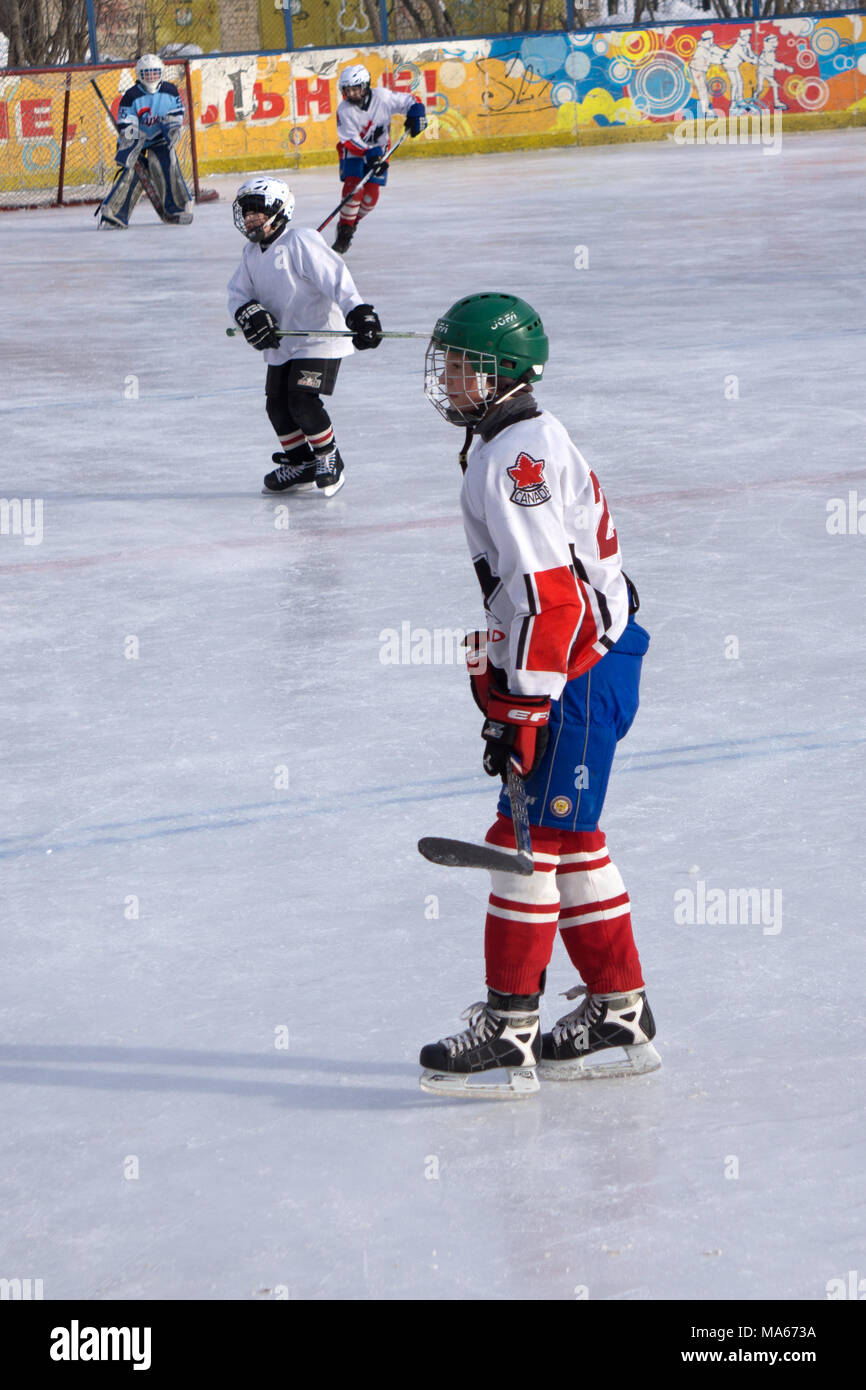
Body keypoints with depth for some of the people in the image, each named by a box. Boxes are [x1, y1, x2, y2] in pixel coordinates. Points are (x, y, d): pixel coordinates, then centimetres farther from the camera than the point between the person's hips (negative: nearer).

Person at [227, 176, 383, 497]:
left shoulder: (301, 242, -16)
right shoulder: (252, 253, 10)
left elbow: (336, 278, -24)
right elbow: (238, 291, 9)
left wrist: (358, 312, -35)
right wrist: (249, 313, -14)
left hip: (318, 337, -8)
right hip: (280, 343, 8)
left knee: (304, 403, -16)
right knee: (277, 405, 5)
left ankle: (329, 460, 5)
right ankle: (300, 465, 22)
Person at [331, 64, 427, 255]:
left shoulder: (382, 97, -19)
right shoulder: (344, 110, -20)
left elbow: (408, 101, -4)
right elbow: (350, 140, -22)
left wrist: (416, 116, -21)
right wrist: (369, 154, -34)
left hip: (379, 150, 1)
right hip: (353, 152, -1)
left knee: (371, 194, -9)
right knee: (353, 186, -22)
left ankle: (353, 221, 18)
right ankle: (345, 229, -9)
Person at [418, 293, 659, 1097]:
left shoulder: (520, 454, -18)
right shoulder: (506, 445, 16)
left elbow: (547, 592, -24)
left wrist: (521, 709, -24)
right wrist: (495, 678, 25)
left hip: (575, 675, -11)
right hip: (568, 668, 11)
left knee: (529, 840, -10)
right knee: (570, 840, 14)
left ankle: (509, 1030, -8)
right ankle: (620, 1016, 21)